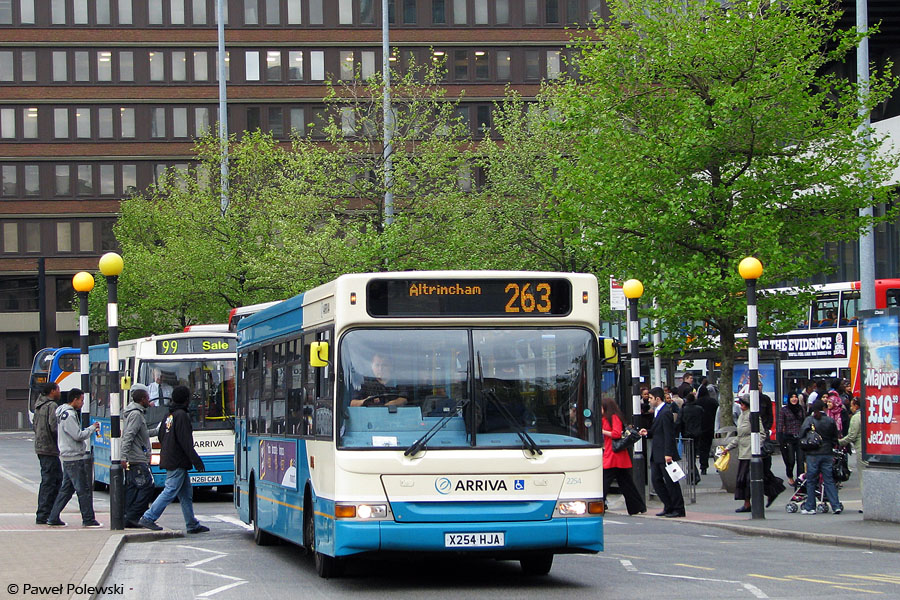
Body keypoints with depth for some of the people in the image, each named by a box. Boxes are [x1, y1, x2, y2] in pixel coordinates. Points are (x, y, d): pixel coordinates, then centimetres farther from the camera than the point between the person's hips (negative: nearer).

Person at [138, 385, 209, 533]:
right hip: (177, 462, -10)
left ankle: (192, 525, 15)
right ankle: (148, 518, -9)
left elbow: (161, 436, 20)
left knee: (186, 493, 12)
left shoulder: (169, 415, 14)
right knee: (170, 491, -8)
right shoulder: (182, 415, -14)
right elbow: (186, 442, -18)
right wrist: (197, 461, -16)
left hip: (168, 459, 10)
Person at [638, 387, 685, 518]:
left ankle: (678, 509, 3)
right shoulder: (657, 411, 15)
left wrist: (668, 454, -23)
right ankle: (669, 507, 17)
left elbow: (668, 434, -20)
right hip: (657, 455, 10)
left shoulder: (666, 412, -16)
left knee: (670, 481, -4)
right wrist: (648, 433, 5)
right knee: (656, 480, 9)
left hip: (665, 454, -10)